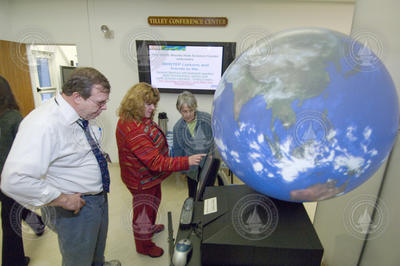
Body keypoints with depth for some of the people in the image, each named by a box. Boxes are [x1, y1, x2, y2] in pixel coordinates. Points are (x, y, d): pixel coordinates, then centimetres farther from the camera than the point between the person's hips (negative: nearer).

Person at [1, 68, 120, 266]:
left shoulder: (80, 115, -3)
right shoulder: (44, 125, -31)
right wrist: (62, 199, -27)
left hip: (99, 196, 8)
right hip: (75, 205, -8)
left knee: (98, 246, 33)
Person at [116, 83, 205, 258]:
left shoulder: (129, 119, -5)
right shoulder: (135, 131, -38)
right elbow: (156, 162, -39)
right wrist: (187, 162, -41)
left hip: (149, 175, 9)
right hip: (142, 181, -9)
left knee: (153, 203, 31)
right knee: (143, 212, 15)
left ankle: (150, 227, 60)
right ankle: (144, 246, 42)